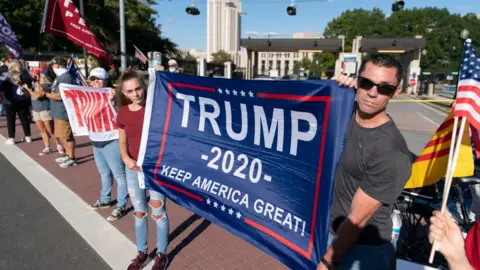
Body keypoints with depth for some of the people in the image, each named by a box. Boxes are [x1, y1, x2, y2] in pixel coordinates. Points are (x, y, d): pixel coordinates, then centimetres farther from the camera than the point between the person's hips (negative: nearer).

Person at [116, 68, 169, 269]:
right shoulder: (122, 113, 1)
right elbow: (122, 141, 8)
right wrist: (126, 158, -10)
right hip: (133, 170, 4)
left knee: (158, 212, 6)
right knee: (139, 212, 17)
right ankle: (142, 252, 36)